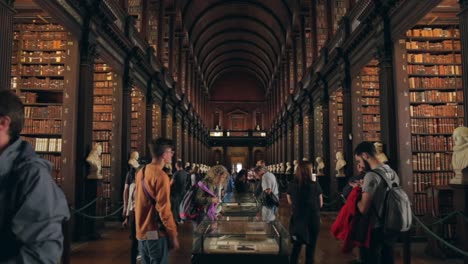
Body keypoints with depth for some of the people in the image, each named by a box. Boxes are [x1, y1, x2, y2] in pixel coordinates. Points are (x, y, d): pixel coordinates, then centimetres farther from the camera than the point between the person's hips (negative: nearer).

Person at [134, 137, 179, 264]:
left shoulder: (141, 172, 8)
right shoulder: (161, 176, -18)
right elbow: (164, 209, -20)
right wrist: (173, 235, -13)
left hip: (141, 232, 8)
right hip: (156, 233, -8)